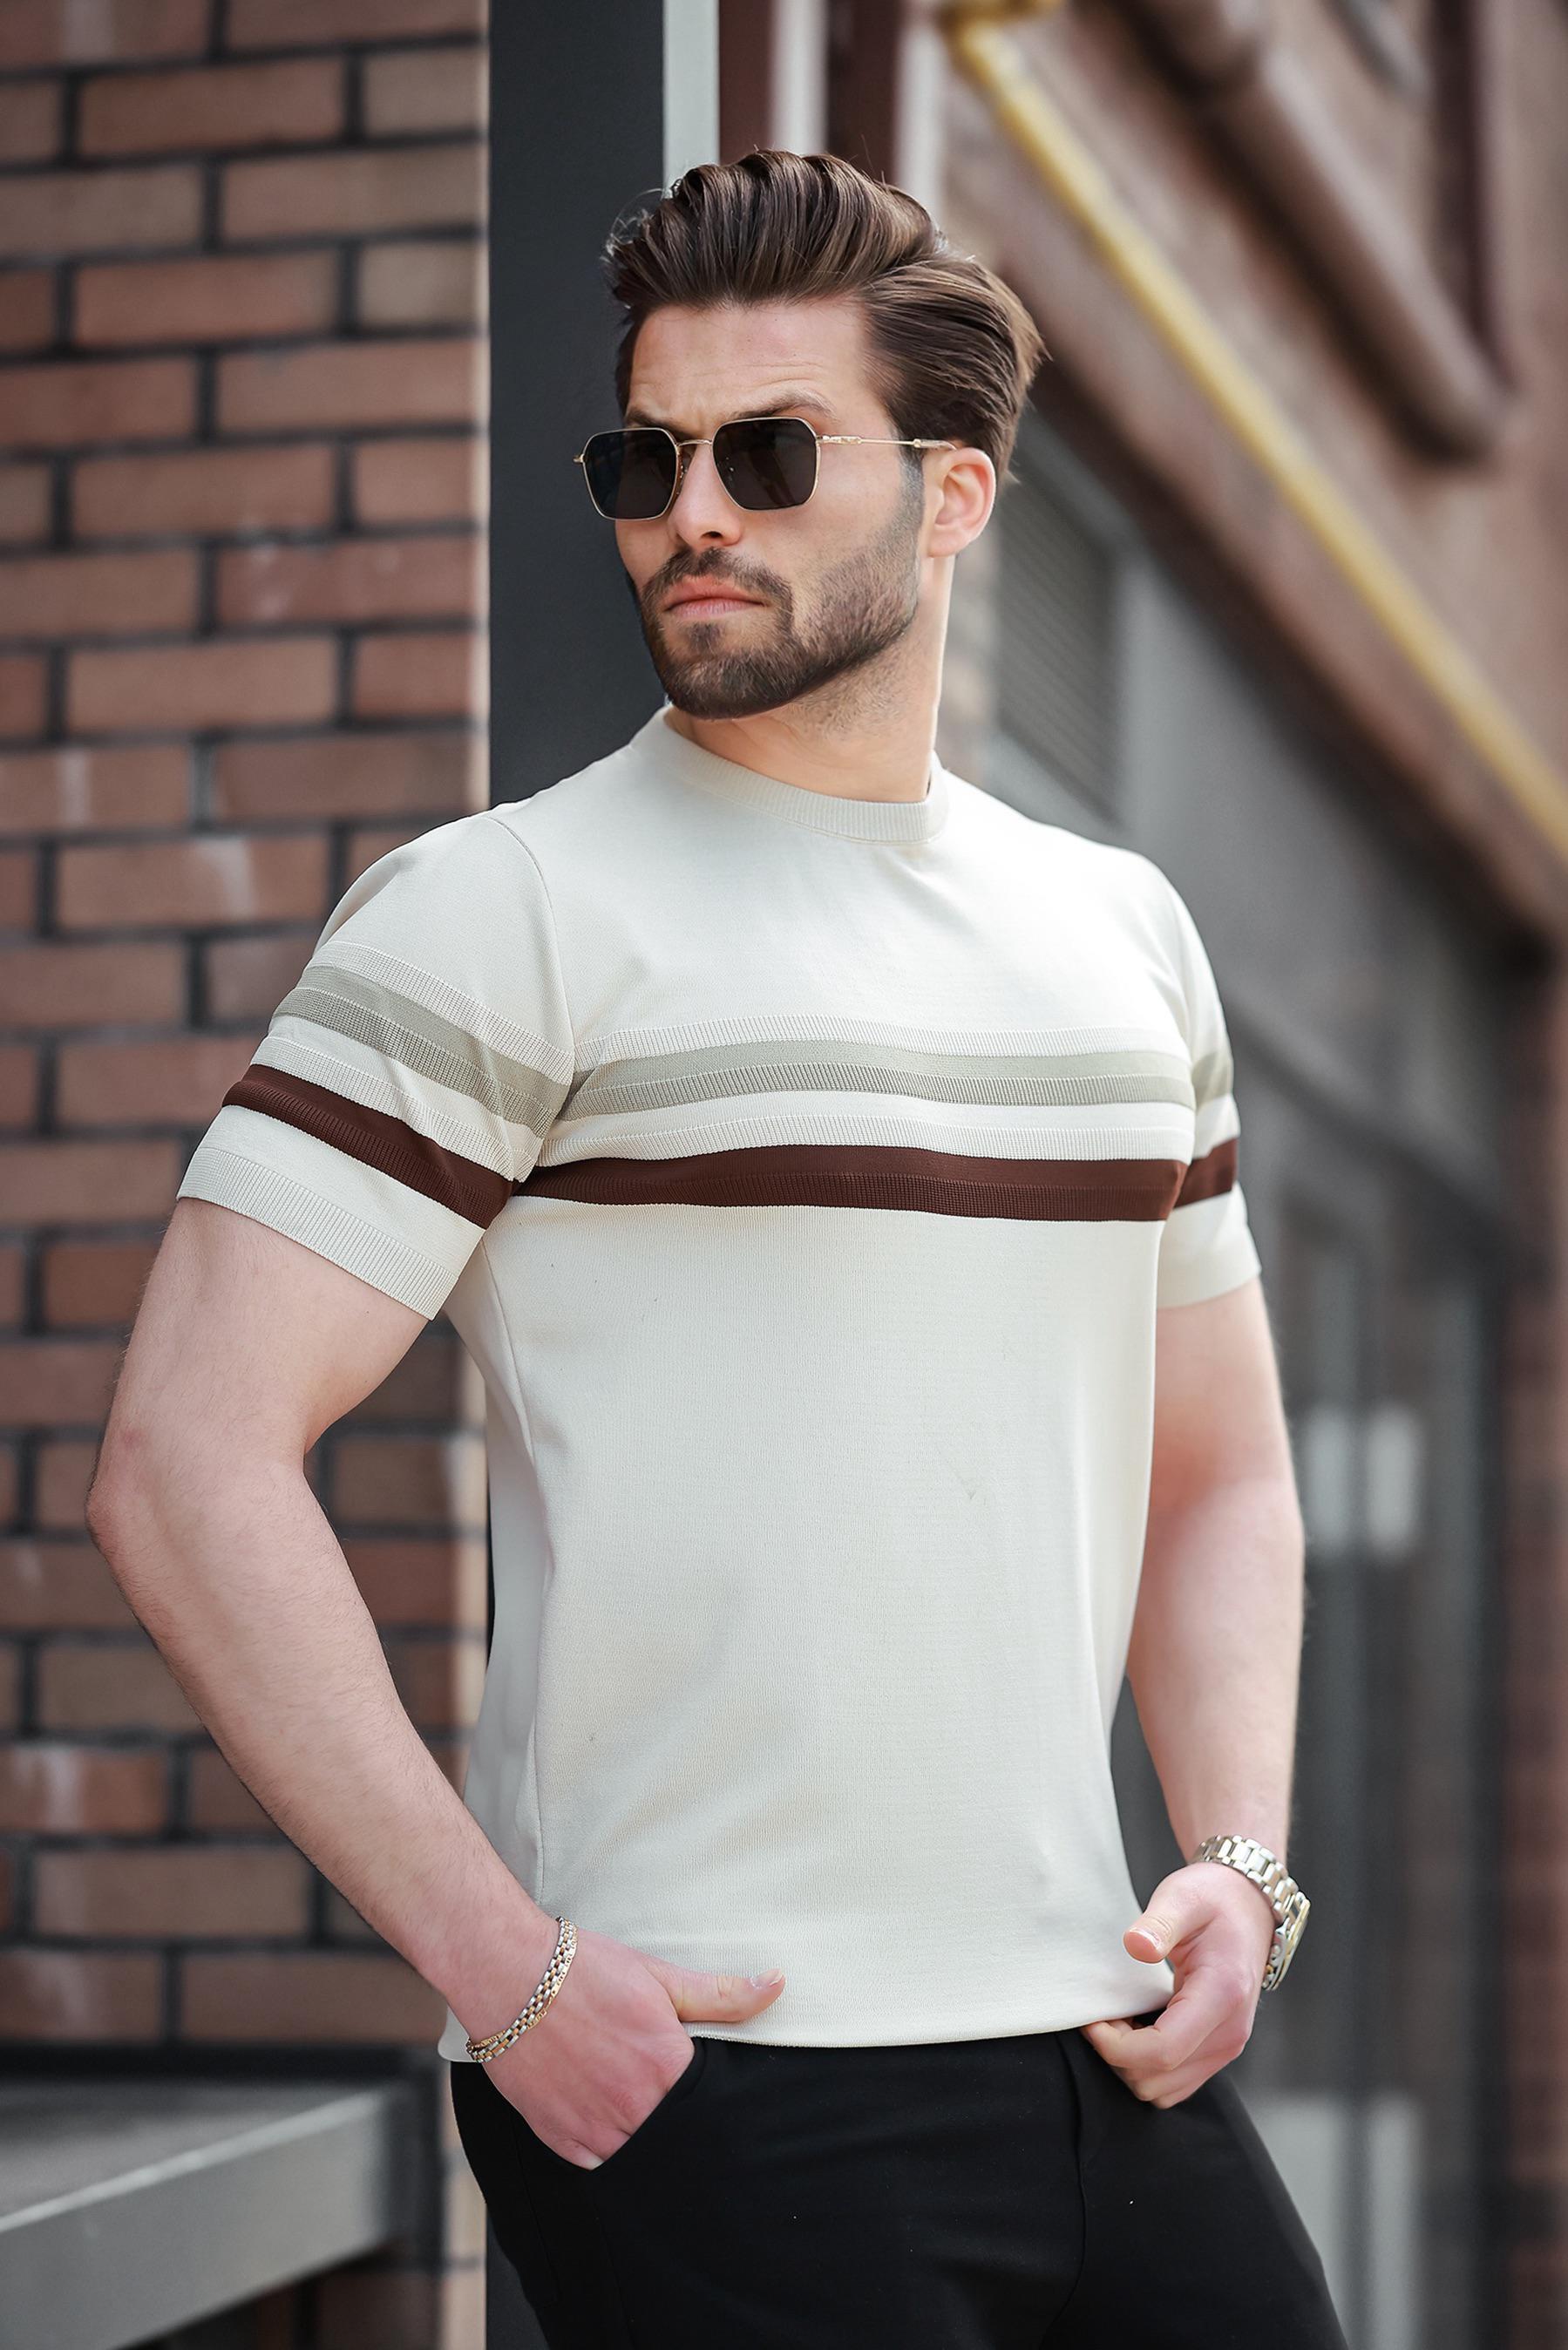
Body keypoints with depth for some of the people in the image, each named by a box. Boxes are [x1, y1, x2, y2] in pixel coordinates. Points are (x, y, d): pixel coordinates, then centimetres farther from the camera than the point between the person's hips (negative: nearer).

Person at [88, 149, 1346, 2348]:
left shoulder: (1121, 929, 13)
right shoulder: (501, 910, -5)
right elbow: (189, 1463, -12)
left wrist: (1239, 1860, 5)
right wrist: (505, 1968, -16)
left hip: (1100, 2057, 6)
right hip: (706, 2073, -5)